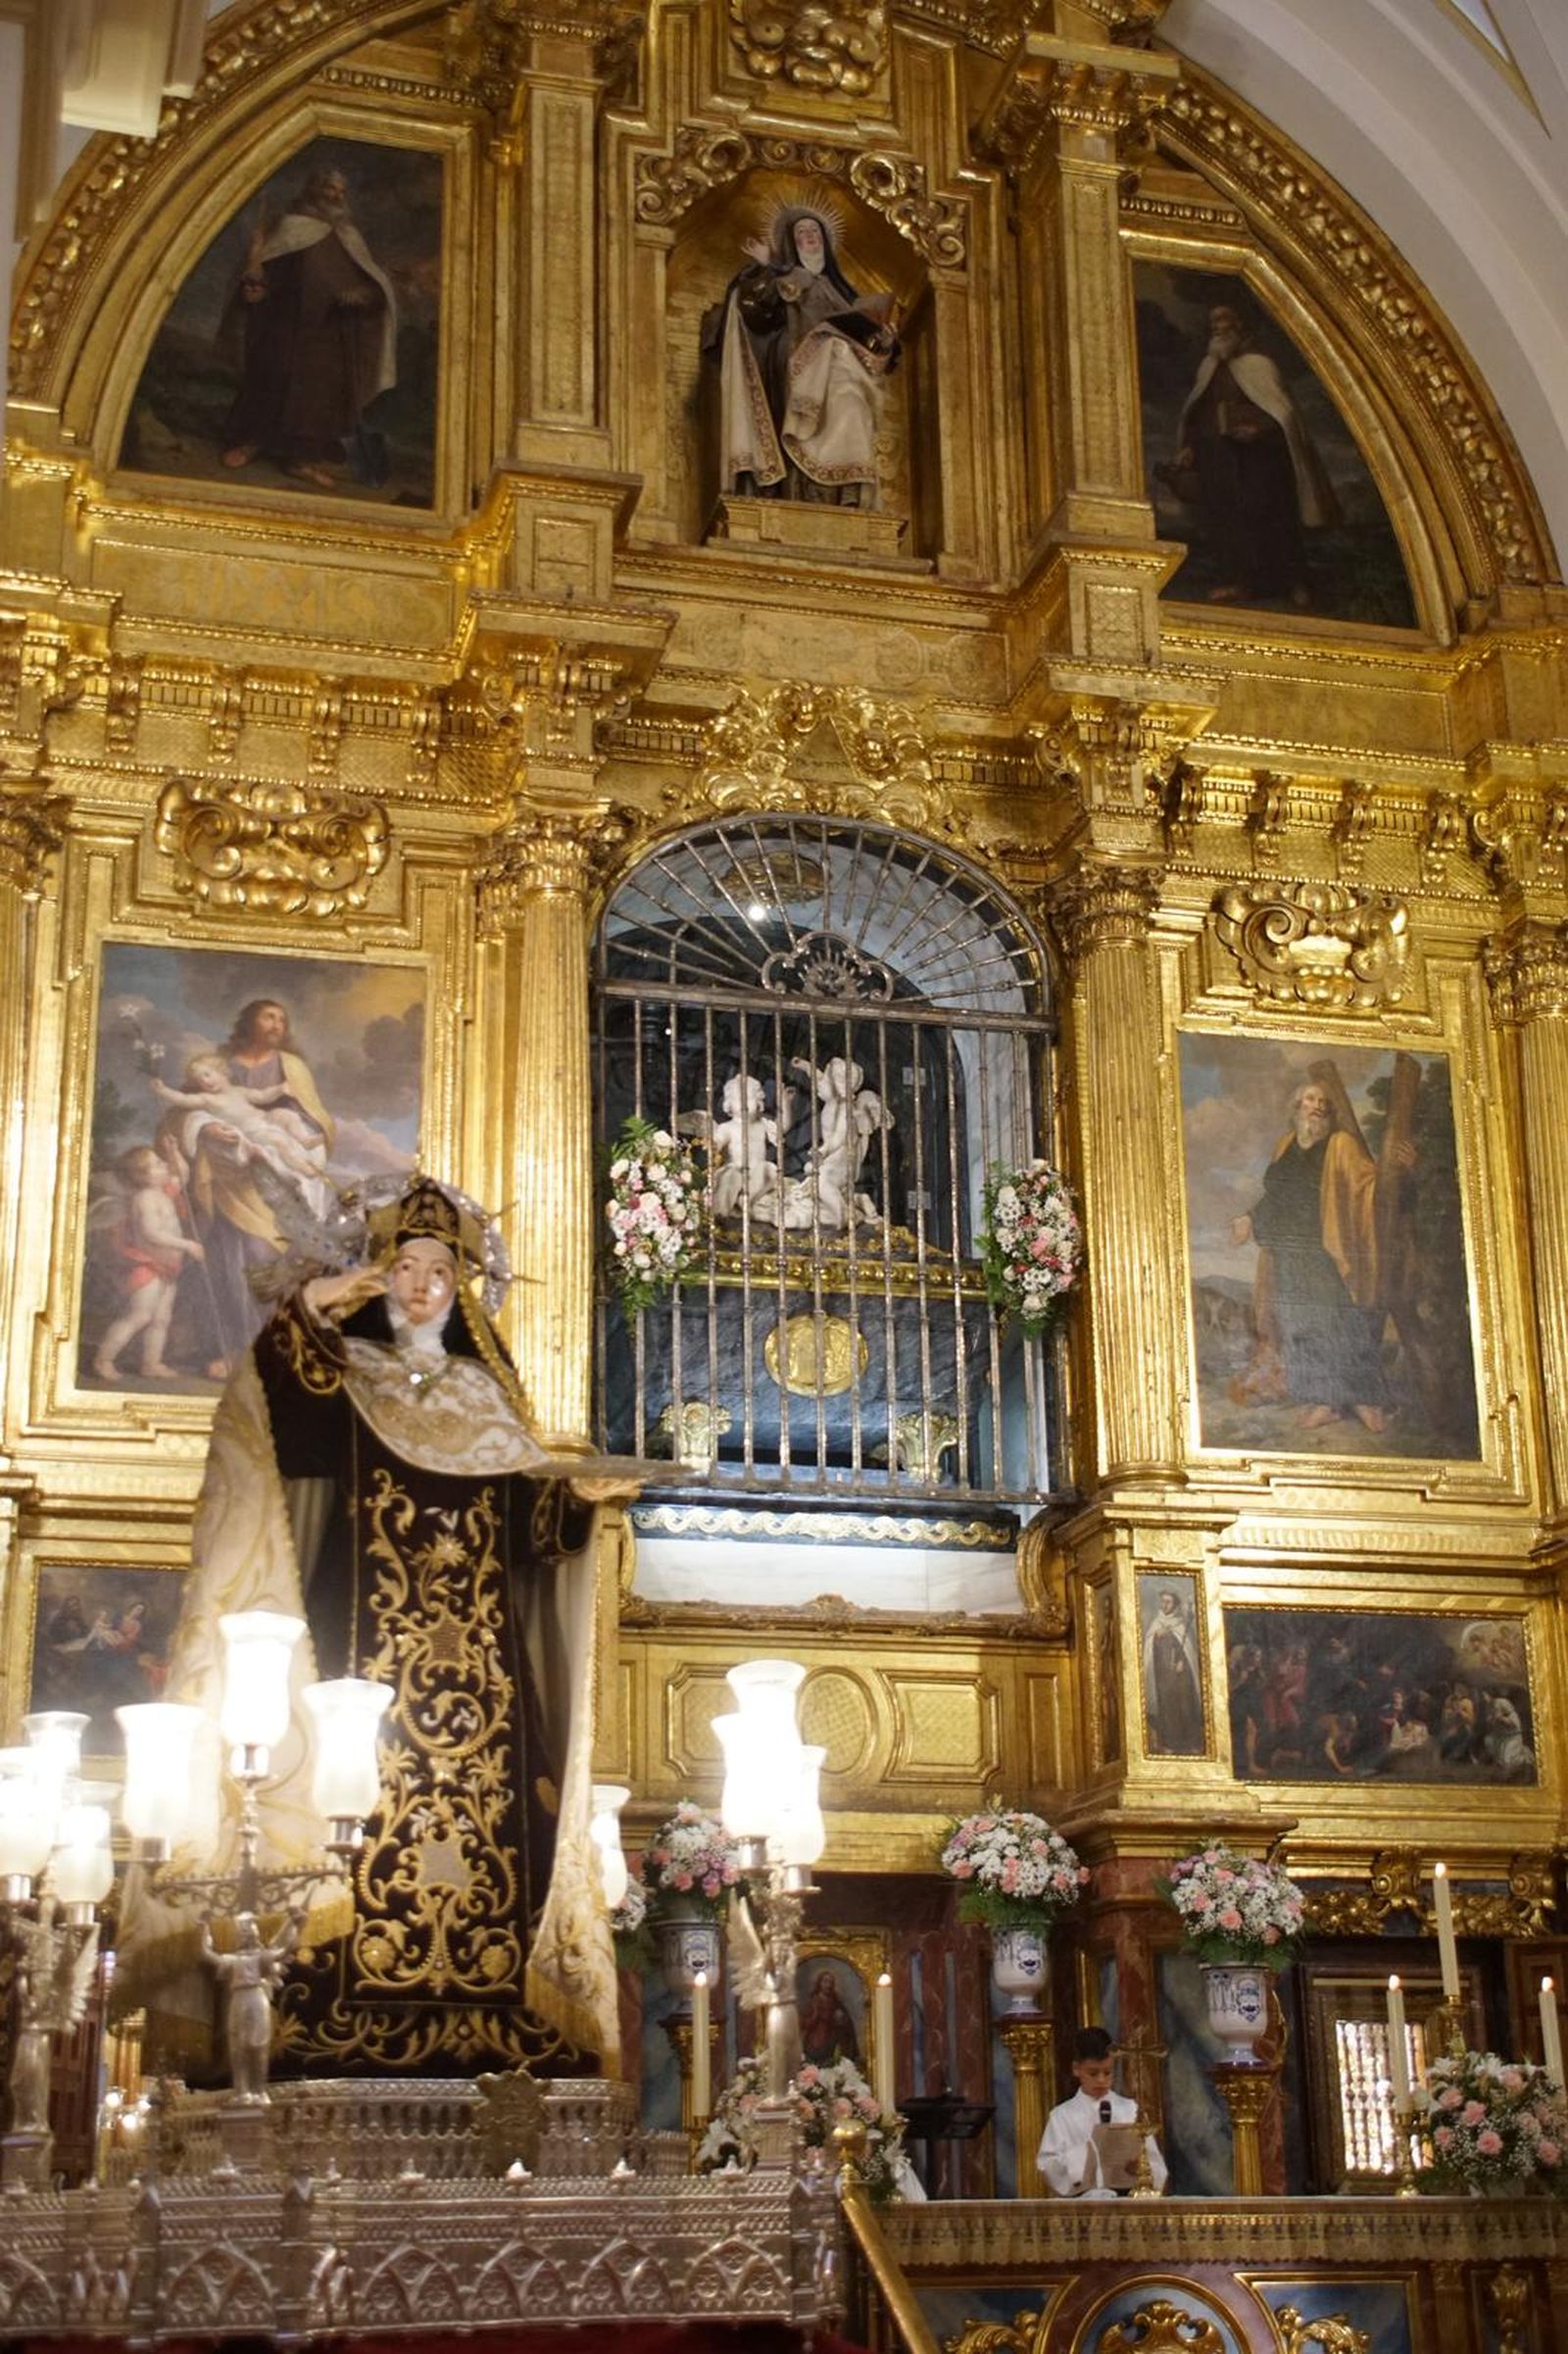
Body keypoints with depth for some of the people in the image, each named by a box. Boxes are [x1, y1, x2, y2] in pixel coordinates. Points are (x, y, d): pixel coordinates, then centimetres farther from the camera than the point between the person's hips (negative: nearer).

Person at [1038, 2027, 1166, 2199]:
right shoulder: (1061, 2116, 11)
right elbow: (1047, 2168, 0)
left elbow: (1159, 2173, 12)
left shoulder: (1132, 2111, 16)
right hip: (1080, 2200, -1)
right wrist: (1089, 2147, -9)